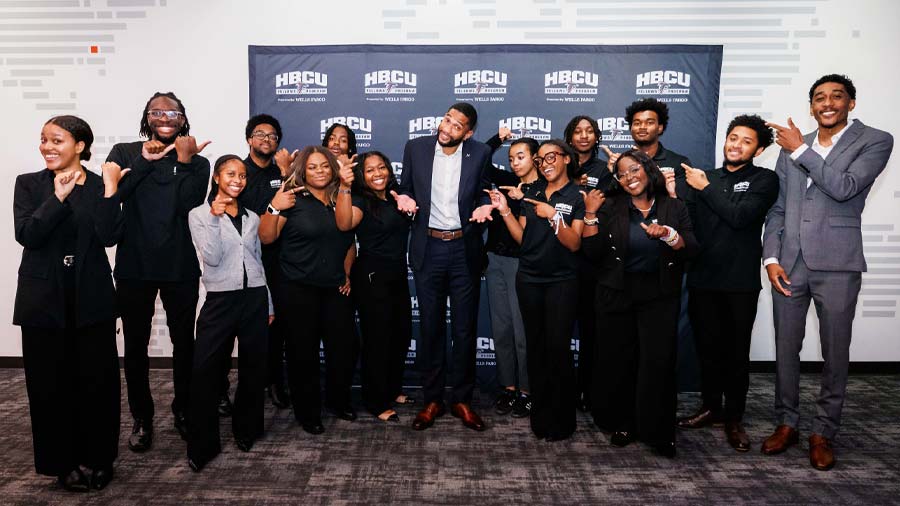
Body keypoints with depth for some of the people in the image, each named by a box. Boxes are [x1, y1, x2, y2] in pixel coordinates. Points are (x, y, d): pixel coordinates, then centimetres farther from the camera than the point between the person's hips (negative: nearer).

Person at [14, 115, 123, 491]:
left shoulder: (100, 184, 1)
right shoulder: (29, 184, 3)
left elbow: (109, 236, -12)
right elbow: (26, 235, -11)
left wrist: (111, 189, -18)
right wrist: (58, 197, -19)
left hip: (91, 296, 0)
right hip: (45, 297, 1)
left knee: (96, 378, 5)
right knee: (51, 381, 7)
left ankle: (97, 457, 21)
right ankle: (64, 461, 22)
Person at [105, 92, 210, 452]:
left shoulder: (196, 162, 5)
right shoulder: (125, 153, 4)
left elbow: (188, 206, -11)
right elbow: (108, 197, -12)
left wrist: (184, 161, -13)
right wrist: (145, 162, -13)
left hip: (180, 267, 0)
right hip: (134, 265, 0)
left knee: (184, 342, 9)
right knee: (135, 345, 8)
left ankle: (183, 410, 27)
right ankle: (141, 418, 24)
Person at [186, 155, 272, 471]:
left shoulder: (252, 218, 12)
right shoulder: (200, 214, -1)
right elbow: (211, 258, -13)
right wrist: (215, 217, -20)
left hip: (255, 297, 4)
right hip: (220, 299, -4)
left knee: (253, 368, 9)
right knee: (204, 371, -7)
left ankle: (246, 430, 26)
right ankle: (202, 444, 4)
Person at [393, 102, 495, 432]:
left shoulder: (480, 154, -3)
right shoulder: (415, 148, -1)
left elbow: (483, 193, 8)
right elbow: (406, 189, 9)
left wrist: (483, 206, -14)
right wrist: (406, 200, -14)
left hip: (464, 249, 0)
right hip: (428, 248, 1)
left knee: (464, 328, 6)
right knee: (430, 327, 9)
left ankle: (461, 399, 22)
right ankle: (432, 400, 22)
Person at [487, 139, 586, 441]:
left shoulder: (577, 197, -2)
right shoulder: (532, 195, 12)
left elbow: (574, 244, -9)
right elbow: (522, 238, 8)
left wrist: (553, 216, -20)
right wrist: (504, 211, -3)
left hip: (561, 282, -4)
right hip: (529, 280, 5)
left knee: (558, 348, -7)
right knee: (535, 347, 8)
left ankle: (561, 421, 6)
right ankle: (540, 414, 19)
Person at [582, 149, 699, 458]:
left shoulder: (673, 207, 5)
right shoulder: (610, 208, 3)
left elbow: (691, 250, -2)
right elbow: (593, 253, -3)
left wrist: (668, 235, -20)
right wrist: (590, 215, -12)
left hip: (660, 296, 0)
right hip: (618, 295, 0)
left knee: (658, 361, -5)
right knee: (619, 360, 4)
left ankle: (658, 431, 9)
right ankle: (622, 423, 21)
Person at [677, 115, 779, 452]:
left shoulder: (764, 180, 0)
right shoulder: (704, 177, 11)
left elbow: (740, 216, -17)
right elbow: (690, 223, 6)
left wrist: (706, 188, -9)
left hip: (740, 282, -3)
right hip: (702, 278, 3)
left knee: (736, 352, 5)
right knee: (707, 347, 12)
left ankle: (734, 418, 19)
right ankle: (711, 407, 28)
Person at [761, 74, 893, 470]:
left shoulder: (874, 141, 1)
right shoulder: (791, 147, 12)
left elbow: (844, 187, -17)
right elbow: (777, 209, 11)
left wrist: (802, 151, -11)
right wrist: (771, 258, 1)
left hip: (836, 264, -3)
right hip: (789, 263, 4)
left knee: (835, 353, 5)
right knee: (785, 349, 9)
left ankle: (823, 432, 20)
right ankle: (786, 423, 24)